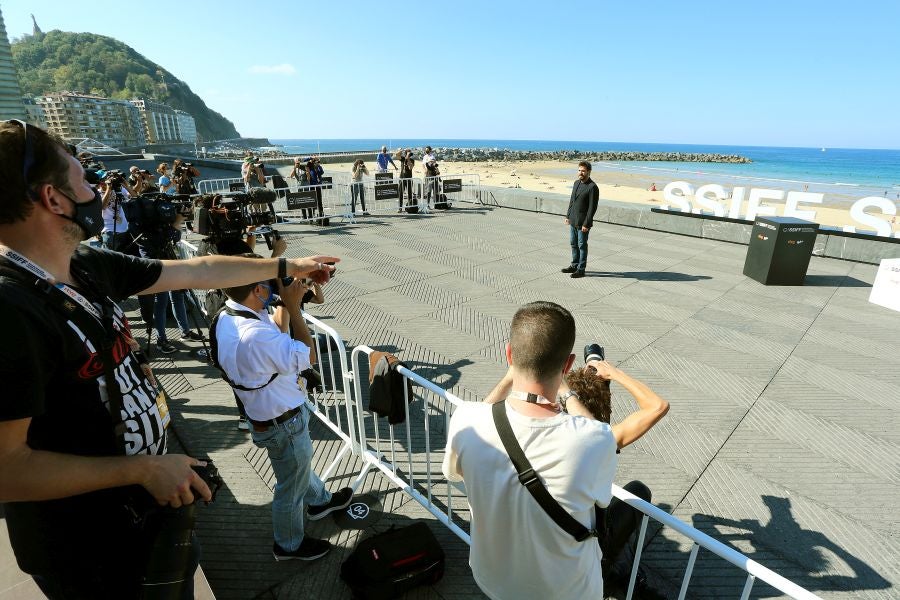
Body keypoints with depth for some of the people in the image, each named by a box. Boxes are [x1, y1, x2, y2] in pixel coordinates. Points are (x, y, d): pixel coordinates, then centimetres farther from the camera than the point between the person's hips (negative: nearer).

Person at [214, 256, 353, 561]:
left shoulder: (226, 317, -8)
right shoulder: (256, 335, -39)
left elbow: (279, 339, 7)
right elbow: (307, 356, -26)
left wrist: (285, 305, -6)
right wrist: (293, 306, -26)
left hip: (265, 411, 9)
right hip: (283, 424, -9)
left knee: (300, 464, 33)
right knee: (292, 487, 18)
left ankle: (319, 500, 60)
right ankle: (289, 544, 44)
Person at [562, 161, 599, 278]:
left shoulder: (592, 187, -15)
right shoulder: (576, 183, 10)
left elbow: (592, 207, -17)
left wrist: (586, 224, -19)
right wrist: (568, 216, 14)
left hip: (582, 223, -8)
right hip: (573, 220, 8)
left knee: (582, 245, 2)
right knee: (573, 244, 16)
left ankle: (581, 269, 12)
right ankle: (574, 265, 29)